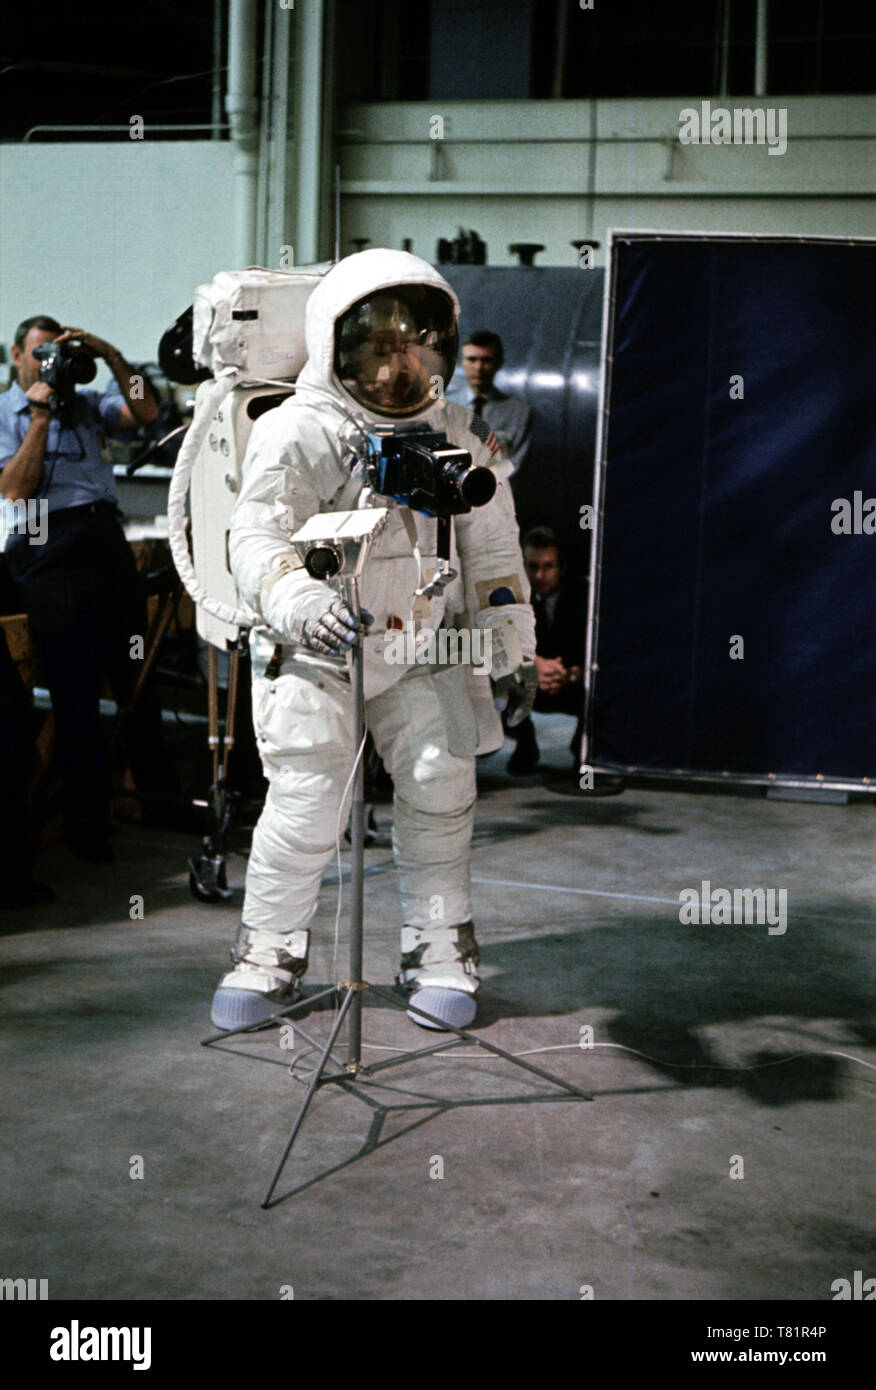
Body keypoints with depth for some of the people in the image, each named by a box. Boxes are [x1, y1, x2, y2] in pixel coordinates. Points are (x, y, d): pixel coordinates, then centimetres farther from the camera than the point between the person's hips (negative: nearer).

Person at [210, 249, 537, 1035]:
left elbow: (490, 545, 14)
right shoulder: (296, 434, -10)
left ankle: (439, 948, 16)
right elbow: (259, 539, -20)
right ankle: (272, 949, 9)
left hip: (422, 649, 4)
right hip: (314, 650, -4)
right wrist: (302, 603, -40)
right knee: (307, 798, -13)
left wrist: (514, 642, 10)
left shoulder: (456, 438, 7)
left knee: (441, 786, -3)